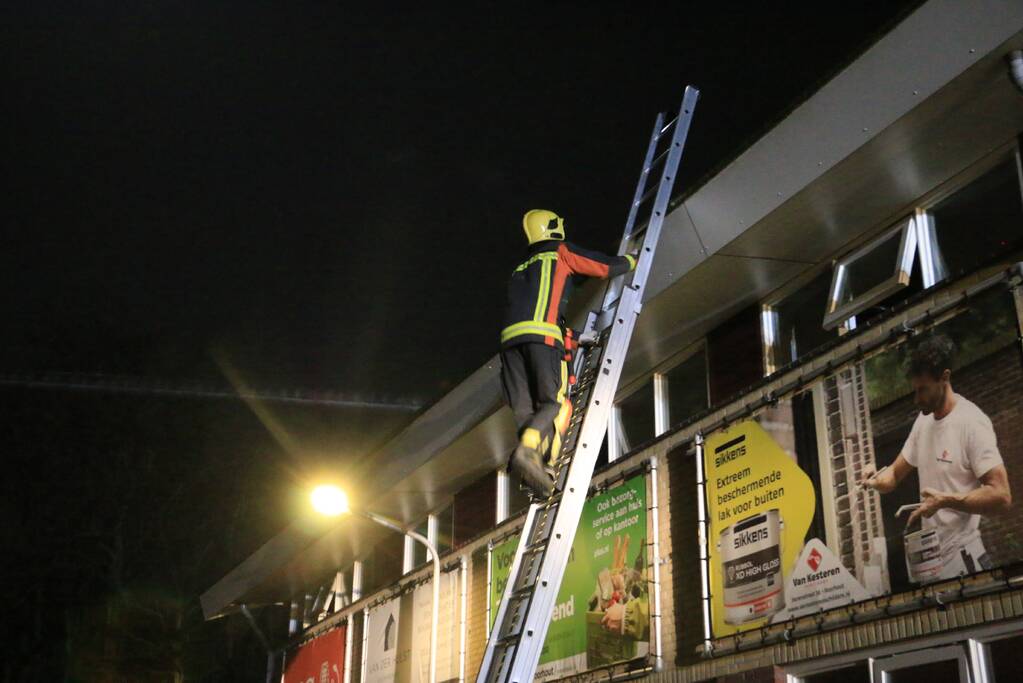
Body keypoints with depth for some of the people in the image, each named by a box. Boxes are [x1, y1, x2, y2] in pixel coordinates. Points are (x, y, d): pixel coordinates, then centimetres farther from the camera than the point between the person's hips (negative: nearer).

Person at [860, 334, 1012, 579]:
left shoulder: (972, 423, -16)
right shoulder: (923, 420, 8)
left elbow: (1002, 496, -22)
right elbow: (895, 475, 16)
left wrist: (945, 500, -26)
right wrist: (877, 479, -5)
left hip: (963, 558, -7)